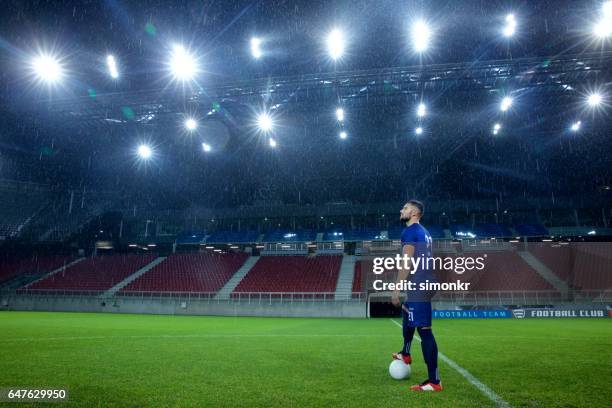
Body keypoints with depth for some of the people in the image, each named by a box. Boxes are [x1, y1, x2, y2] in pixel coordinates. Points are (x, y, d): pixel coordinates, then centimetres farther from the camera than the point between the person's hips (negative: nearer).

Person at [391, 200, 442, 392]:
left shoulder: (409, 231, -11)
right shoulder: (424, 232, 18)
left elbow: (406, 262, -18)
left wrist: (396, 289, -16)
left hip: (418, 286, -10)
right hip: (425, 283, 10)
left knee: (424, 330, -9)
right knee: (406, 313, 29)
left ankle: (434, 381, -7)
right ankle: (405, 354, 46)